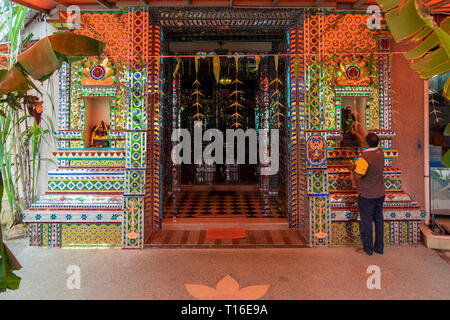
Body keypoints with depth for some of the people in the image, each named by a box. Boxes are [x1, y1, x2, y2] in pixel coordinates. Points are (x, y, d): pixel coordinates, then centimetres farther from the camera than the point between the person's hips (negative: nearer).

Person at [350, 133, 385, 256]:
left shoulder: (364, 158, -23)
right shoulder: (380, 153, -1)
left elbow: (357, 176, -21)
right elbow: (370, 145, 18)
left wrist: (353, 170, 0)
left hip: (366, 195, -7)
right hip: (380, 194, 7)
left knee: (366, 221, 4)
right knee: (379, 220, 15)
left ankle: (368, 249, 14)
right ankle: (379, 247, 25)